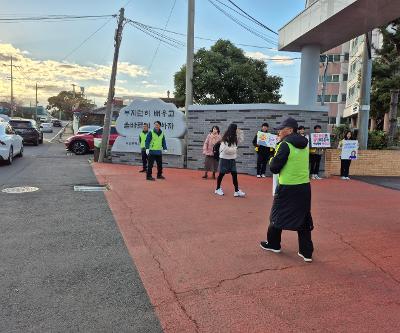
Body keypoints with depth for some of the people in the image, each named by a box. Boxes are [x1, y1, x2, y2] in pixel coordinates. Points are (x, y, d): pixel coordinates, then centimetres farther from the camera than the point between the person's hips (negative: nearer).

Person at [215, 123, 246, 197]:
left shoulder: (234, 138, 7)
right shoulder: (225, 139, -16)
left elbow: (240, 140, 17)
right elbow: (225, 149, -22)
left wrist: (240, 132, 4)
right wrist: (234, 149, -12)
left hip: (232, 159, 7)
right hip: (224, 158, -7)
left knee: (234, 174, -1)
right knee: (221, 174, 7)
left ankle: (237, 191, 0)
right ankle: (218, 189, 22)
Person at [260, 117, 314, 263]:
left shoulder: (285, 145, -14)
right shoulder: (304, 144, 8)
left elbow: (274, 168, -14)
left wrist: (272, 159, 7)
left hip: (287, 188, -6)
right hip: (304, 187, 6)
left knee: (277, 215, 13)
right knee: (304, 219, 11)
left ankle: (273, 244, 29)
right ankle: (307, 252, 14)